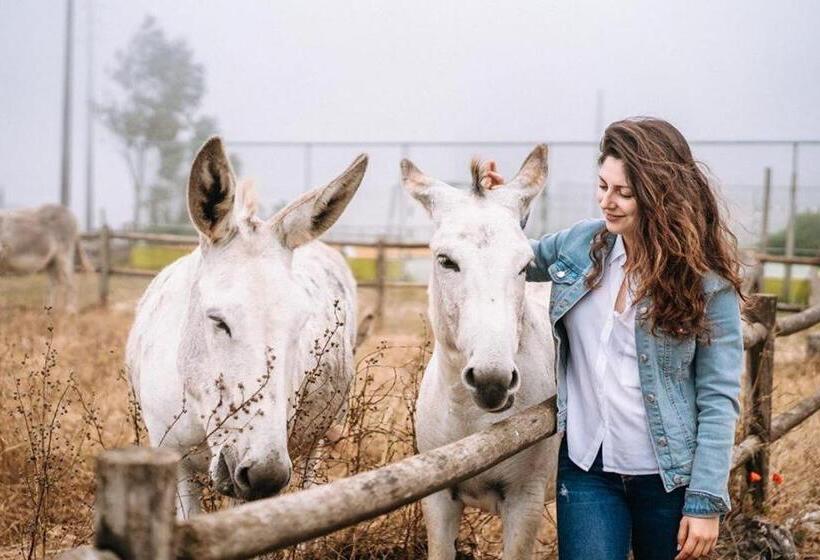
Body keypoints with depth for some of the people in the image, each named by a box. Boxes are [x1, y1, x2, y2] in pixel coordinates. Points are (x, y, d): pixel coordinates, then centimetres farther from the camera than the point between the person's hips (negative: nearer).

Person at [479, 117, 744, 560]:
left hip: (668, 476, -2)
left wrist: (706, 501, -13)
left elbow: (718, 397, -10)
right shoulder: (581, 243, 0)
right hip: (587, 467, 3)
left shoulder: (707, 282, -12)